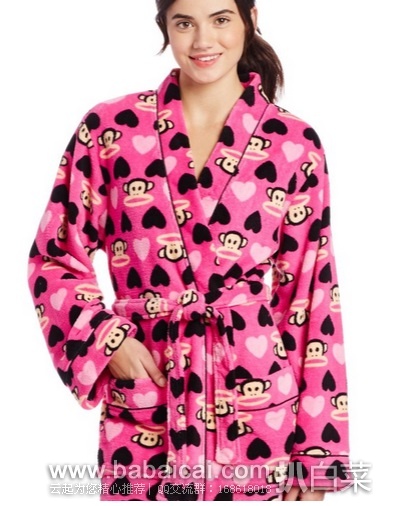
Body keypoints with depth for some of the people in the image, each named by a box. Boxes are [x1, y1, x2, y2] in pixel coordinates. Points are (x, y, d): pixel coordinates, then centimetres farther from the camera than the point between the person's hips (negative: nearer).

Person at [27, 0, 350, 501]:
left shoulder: (295, 145, 0)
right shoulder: (110, 129, -1)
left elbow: (313, 294, 1)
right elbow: (55, 259, 7)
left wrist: (318, 454, -1)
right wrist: (107, 337, -11)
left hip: (261, 418, 0)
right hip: (143, 415, 0)